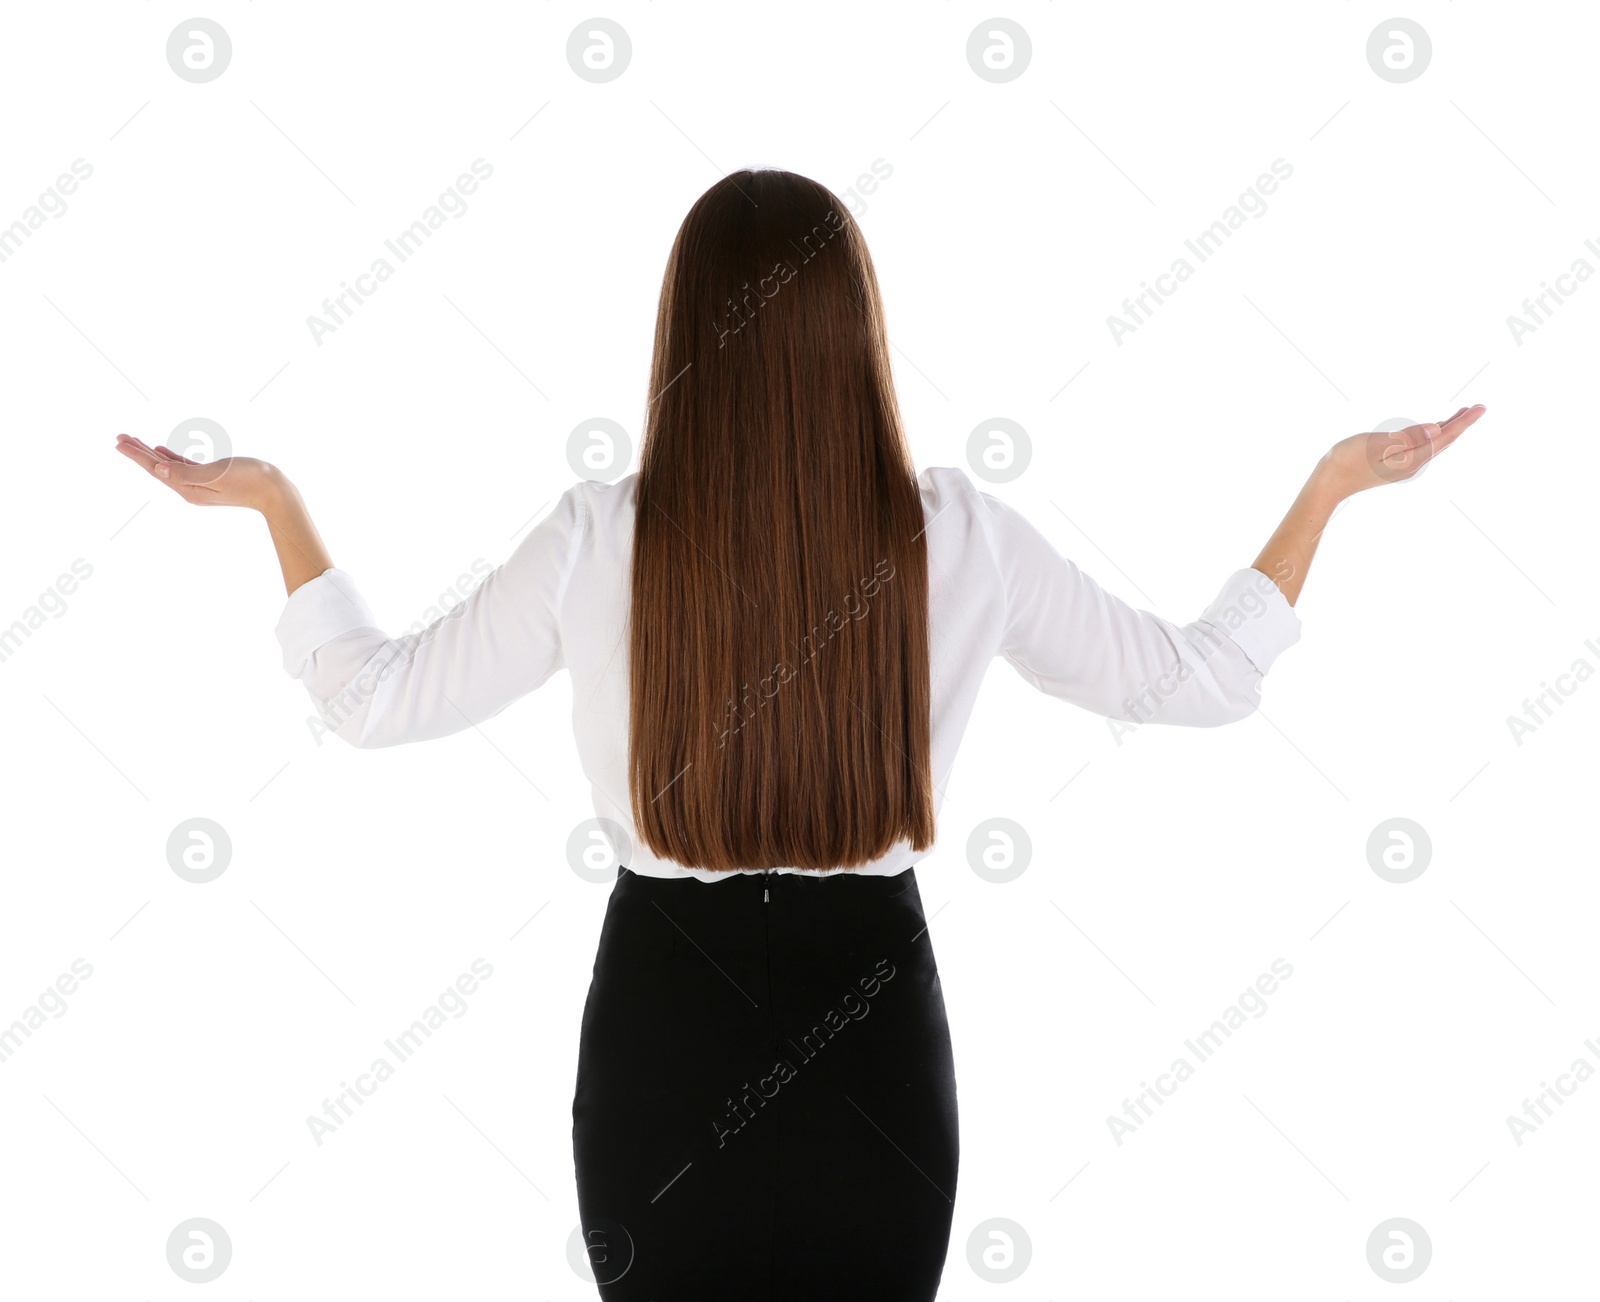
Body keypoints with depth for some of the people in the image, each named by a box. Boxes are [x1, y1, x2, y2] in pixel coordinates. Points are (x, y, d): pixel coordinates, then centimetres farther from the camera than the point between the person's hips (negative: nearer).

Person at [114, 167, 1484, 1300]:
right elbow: (1201, 680, 1)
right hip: (872, 1029, 1)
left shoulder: (600, 538, -11)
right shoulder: (960, 534, -9)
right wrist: (1331, 484, 12)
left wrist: (269, 495, 12)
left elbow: (373, 699, 1)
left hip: (664, 1021, 0)